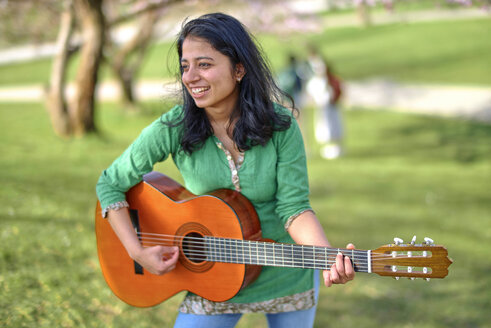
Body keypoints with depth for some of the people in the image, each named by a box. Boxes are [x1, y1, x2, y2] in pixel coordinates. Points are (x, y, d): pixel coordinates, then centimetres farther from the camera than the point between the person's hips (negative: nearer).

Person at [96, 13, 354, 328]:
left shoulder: (280, 125, -13)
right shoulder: (173, 129, -14)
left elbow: (294, 207, -16)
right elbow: (110, 184, -5)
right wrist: (138, 252, -14)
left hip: (287, 277, 0)